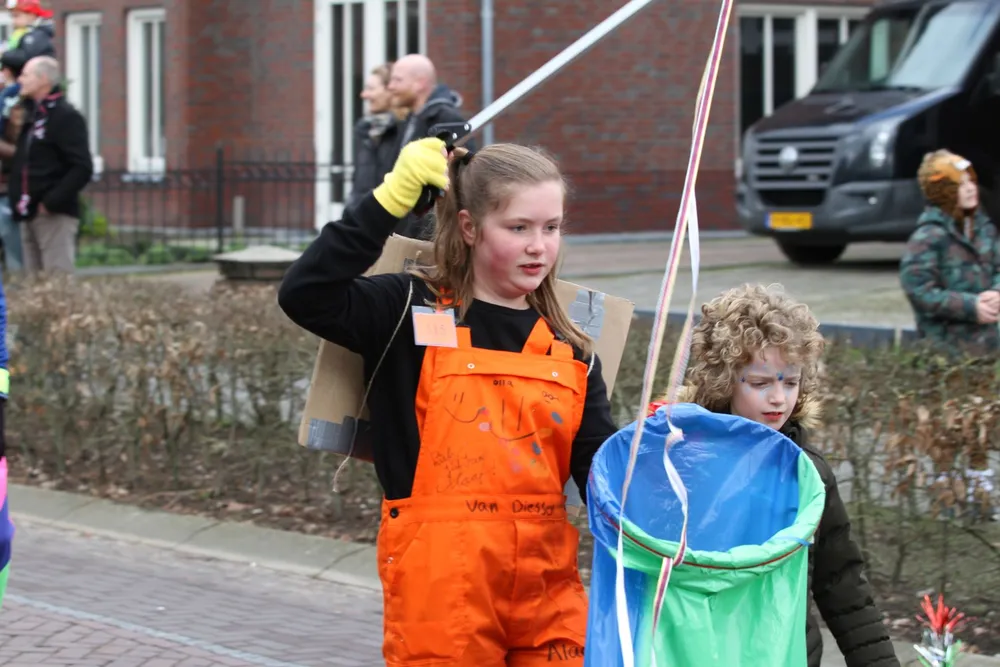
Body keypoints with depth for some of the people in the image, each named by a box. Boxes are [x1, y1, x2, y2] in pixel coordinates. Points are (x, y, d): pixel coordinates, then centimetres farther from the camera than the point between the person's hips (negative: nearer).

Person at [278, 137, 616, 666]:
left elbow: (602, 474, 8)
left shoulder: (570, 351, 10)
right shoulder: (412, 313, -2)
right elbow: (304, 295, -17)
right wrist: (390, 199, -18)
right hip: (442, 584, -4)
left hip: (547, 585, 4)